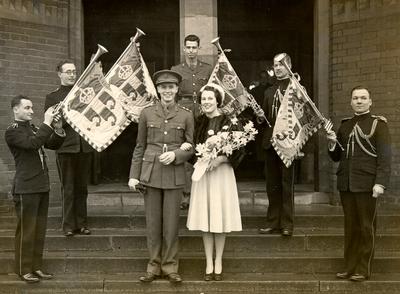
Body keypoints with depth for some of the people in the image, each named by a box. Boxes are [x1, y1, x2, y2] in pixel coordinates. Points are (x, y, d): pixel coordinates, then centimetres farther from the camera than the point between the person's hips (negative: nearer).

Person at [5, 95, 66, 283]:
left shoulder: (34, 129, 14)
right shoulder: (12, 131, -9)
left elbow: (53, 145, 14)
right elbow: (33, 143, -25)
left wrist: (57, 127, -2)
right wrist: (47, 123, -22)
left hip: (42, 186, 7)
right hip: (26, 189, -7)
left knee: (40, 229, 11)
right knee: (26, 230, 0)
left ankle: (36, 266, 20)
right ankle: (24, 269, 11)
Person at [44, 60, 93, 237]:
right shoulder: (52, 98, 7)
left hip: (84, 147, 3)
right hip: (66, 147, -2)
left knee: (82, 187, 8)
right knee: (68, 189, 0)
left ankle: (82, 223, 15)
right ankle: (69, 225, 7)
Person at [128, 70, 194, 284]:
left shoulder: (186, 115, 1)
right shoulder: (147, 113, 3)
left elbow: (191, 147, 4)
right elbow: (140, 146, 6)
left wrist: (175, 154, -15)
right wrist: (134, 175, 2)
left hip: (174, 175, -1)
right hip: (150, 173, 1)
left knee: (171, 224, 4)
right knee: (152, 223, 7)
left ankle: (170, 267, 19)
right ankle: (154, 266, 20)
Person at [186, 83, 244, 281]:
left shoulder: (227, 122, -5)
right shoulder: (198, 122, 7)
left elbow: (238, 151, -6)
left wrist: (220, 159, -19)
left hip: (221, 172, -3)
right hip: (201, 173, 3)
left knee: (220, 218, 2)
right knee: (205, 219, 4)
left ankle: (218, 262, 15)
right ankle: (209, 263, 13)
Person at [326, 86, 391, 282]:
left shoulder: (378, 123, 1)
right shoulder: (345, 125, 15)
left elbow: (384, 156, -7)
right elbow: (336, 157, 20)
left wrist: (380, 183, -17)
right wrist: (332, 143, -1)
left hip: (366, 184, -4)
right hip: (346, 183, 5)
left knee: (366, 227, 2)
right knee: (350, 227, 9)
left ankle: (363, 270, 11)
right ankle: (350, 267, 17)